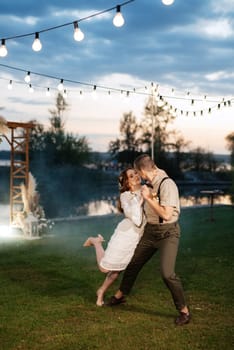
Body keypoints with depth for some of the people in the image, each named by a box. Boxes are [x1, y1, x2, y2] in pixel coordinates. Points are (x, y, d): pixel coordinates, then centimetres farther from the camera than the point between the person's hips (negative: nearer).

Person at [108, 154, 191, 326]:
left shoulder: (167, 184, -22)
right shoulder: (151, 184, 2)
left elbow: (166, 215, -26)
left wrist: (148, 197, -20)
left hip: (167, 233, -8)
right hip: (150, 231, 8)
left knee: (167, 273, -17)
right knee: (133, 263, 18)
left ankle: (184, 310, 1)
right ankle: (120, 295, 40)